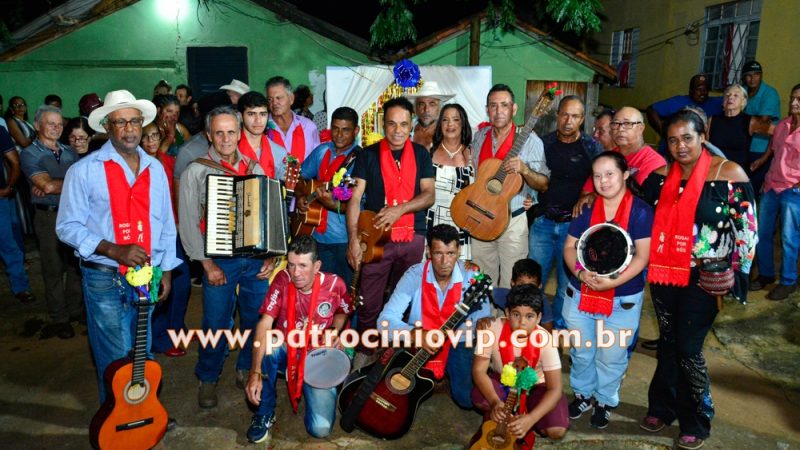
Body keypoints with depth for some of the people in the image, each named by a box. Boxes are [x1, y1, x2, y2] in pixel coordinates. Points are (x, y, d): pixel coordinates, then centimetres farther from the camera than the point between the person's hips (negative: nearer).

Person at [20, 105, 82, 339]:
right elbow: (47, 185, -15)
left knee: (76, 264, 11)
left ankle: (75, 309, 26)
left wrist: (56, 186, -13)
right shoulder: (30, 154, -3)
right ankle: (59, 319, 15)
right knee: (54, 269, 4)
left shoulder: (69, 152, 12)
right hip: (49, 216, -4)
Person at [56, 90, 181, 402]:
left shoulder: (155, 168, 7)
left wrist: (166, 270, 8)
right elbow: (67, 227, -9)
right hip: (105, 279, -4)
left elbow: (166, 224, 11)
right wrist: (114, 251, -21)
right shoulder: (84, 171, -8)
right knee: (116, 360, 5)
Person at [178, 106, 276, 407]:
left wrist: (271, 255, 0)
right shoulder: (196, 171, 0)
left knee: (255, 320, 9)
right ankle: (208, 379, 26)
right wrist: (208, 264, -9)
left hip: (257, 258, 3)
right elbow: (188, 222, -5)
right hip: (220, 260, -3)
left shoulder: (255, 169, 10)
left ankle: (247, 370, 31)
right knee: (216, 323, 3)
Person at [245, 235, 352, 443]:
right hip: (286, 351, 1)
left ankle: (310, 390, 18)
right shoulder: (282, 279, -17)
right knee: (268, 348, -37)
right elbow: (264, 324, -26)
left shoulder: (335, 284, -15)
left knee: (320, 428, -17)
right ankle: (264, 412, -10)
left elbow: (343, 313, 9)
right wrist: (255, 372, -36)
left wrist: (334, 330, -13)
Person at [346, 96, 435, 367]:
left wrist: (400, 208, -15)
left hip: (413, 237, 2)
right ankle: (364, 351, 21)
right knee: (369, 302, 2)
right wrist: (353, 238, -14)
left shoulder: (421, 155, 7)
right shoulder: (368, 155, 1)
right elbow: (355, 198, -5)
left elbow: (429, 195, 2)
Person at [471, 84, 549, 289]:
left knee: (510, 286, 4)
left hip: (512, 220, -4)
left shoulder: (529, 140, -10)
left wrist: (524, 170, -27)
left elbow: (544, 185, -9)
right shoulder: (479, 136, 5)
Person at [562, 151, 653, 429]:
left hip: (623, 300, -3)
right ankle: (583, 394, 41)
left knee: (611, 357, 12)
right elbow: (569, 246, 2)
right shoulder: (586, 209, 1)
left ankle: (605, 401, 36)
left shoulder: (640, 211, -11)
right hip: (580, 295, 3)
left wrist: (613, 282, -25)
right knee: (581, 351, 17)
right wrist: (580, 273, -17)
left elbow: (642, 256, -14)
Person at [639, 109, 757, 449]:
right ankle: (662, 408, 33)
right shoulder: (662, 175, 3)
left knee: (688, 348, 1)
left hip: (704, 279, -4)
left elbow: (747, 231, -8)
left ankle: (696, 422, 22)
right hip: (664, 275, 4)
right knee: (668, 343, 16)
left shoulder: (730, 174, -10)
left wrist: (735, 279, -8)